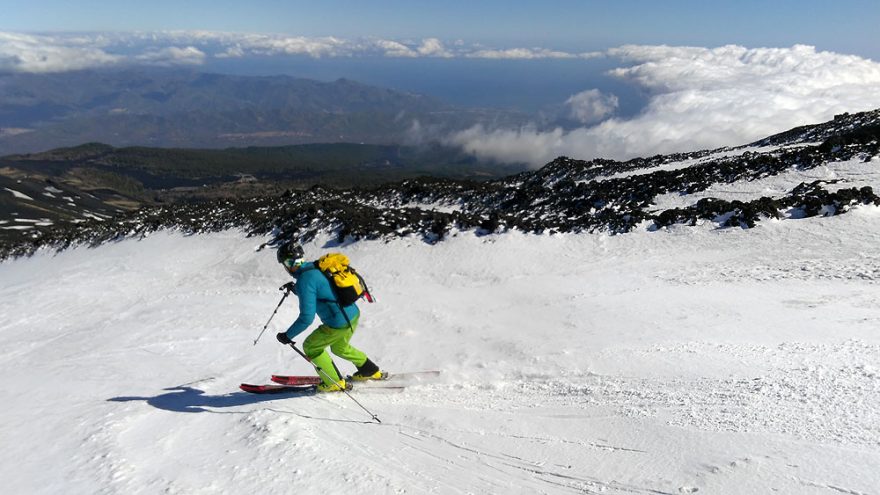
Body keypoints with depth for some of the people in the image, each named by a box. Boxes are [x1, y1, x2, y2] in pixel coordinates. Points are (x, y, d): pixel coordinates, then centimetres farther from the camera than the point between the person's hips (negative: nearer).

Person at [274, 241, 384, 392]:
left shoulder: (304, 280, -21)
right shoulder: (316, 267, 6)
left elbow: (307, 317, -22)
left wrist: (288, 335, -11)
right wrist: (295, 289, 26)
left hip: (339, 324, -9)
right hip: (353, 314, 9)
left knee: (310, 347, 15)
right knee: (339, 347, 32)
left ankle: (334, 383, 23)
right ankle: (371, 371, 42)